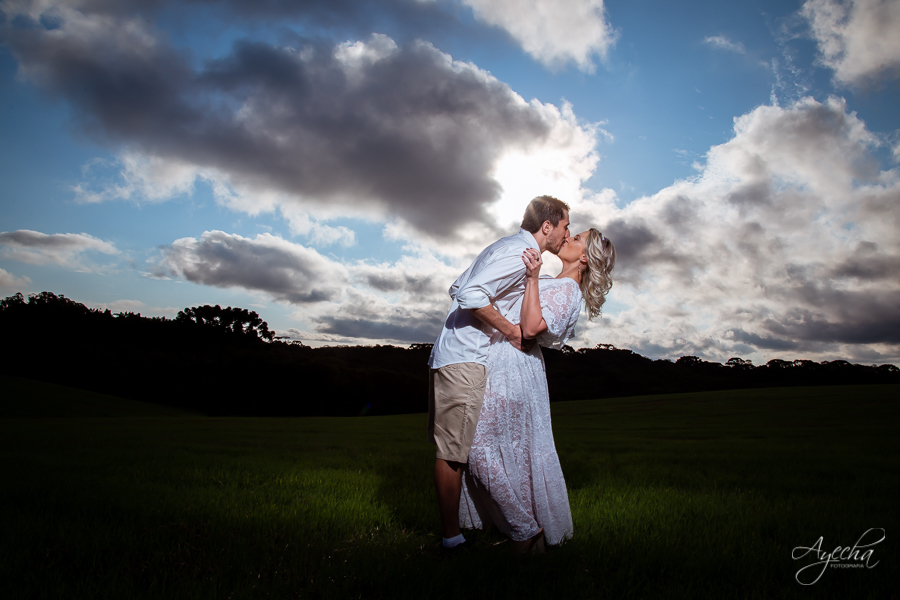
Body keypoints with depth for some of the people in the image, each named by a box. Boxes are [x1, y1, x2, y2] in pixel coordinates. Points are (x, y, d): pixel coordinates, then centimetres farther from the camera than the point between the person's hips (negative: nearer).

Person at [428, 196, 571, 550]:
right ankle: (451, 538, 6)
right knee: (452, 451, -3)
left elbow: (457, 288, 22)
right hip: (464, 359, -10)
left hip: (453, 357, 10)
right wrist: (512, 331, -15)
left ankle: (451, 527, 24)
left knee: (450, 449, 14)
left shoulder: (508, 247, 20)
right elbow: (471, 294, -25)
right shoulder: (518, 252, -12)